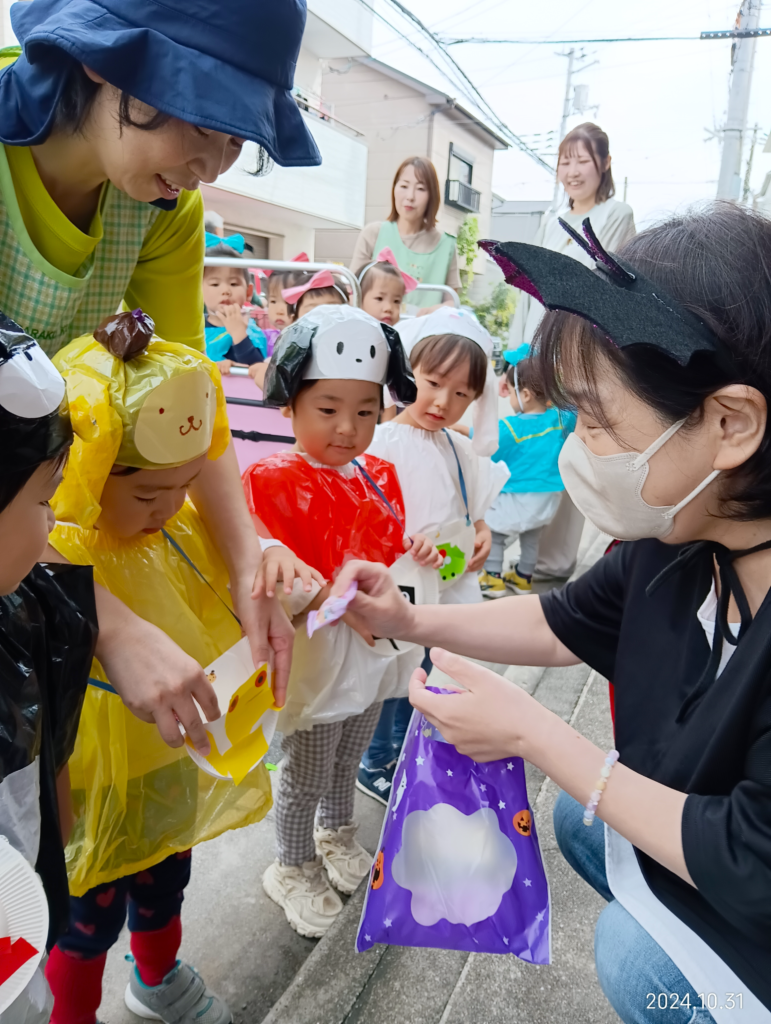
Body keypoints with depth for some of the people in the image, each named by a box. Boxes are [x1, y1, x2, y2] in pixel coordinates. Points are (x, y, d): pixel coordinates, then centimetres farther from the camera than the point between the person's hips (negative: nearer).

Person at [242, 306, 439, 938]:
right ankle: (294, 867, 38)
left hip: (376, 647, 6)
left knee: (348, 760, 27)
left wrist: (414, 557, -4)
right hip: (318, 654, -6)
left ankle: (337, 833, 53)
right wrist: (338, 598, -35)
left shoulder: (378, 475, 3)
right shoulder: (275, 480, -18)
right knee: (306, 772, 12)